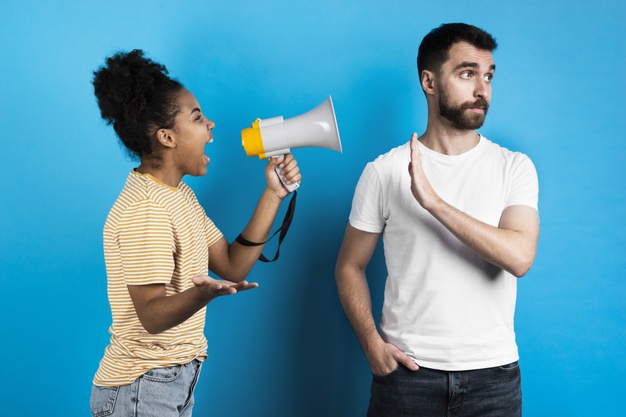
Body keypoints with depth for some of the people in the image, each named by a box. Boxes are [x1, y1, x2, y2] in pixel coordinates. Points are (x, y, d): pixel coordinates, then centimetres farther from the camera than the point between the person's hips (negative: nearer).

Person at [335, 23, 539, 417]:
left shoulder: (514, 167, -1)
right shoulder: (384, 172, -2)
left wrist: (433, 202, -21)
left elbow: (519, 257, -16)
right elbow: (350, 266, 6)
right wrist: (371, 342, -8)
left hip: (493, 373, 1)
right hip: (407, 369, 0)